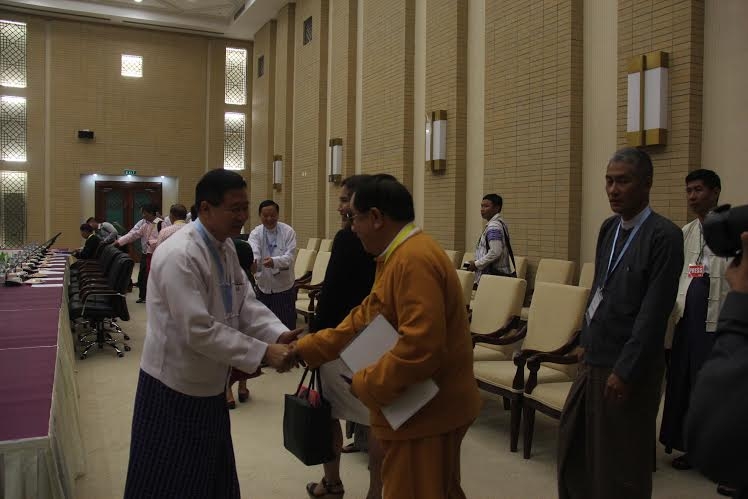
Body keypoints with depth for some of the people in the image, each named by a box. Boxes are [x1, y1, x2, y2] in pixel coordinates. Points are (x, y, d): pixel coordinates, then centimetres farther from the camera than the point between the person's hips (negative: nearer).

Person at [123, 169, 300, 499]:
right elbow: (199, 331, -29)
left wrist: (279, 334, -16)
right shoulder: (179, 256, -26)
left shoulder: (226, 247, 3)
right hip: (175, 387, -8)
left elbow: (245, 303, 1)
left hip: (208, 383, 8)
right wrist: (263, 352, -28)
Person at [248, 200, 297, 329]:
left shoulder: (288, 231, -6)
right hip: (263, 287, 2)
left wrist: (274, 261, -38)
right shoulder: (255, 233, -2)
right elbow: (253, 251, -21)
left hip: (284, 286, -2)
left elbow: (289, 256, -17)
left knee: (286, 327, 0)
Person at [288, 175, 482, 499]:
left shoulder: (415, 260, -25)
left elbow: (419, 348, -32)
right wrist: (305, 349, 9)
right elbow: (363, 319, 13)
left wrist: (364, 384, -20)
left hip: (426, 411, -10)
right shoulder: (399, 256, 10)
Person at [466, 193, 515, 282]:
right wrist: (478, 262, 15)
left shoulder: (493, 226, -14)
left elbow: (495, 252, -23)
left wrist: (477, 264, -13)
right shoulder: (499, 223, 17)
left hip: (496, 275, -10)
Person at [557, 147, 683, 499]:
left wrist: (625, 370, -17)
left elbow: (655, 312, -18)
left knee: (619, 461, 7)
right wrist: (586, 340, 15)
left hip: (626, 365, -7)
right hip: (594, 357, 8)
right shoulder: (609, 228, 8)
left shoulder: (664, 236, -15)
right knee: (572, 441, 18)